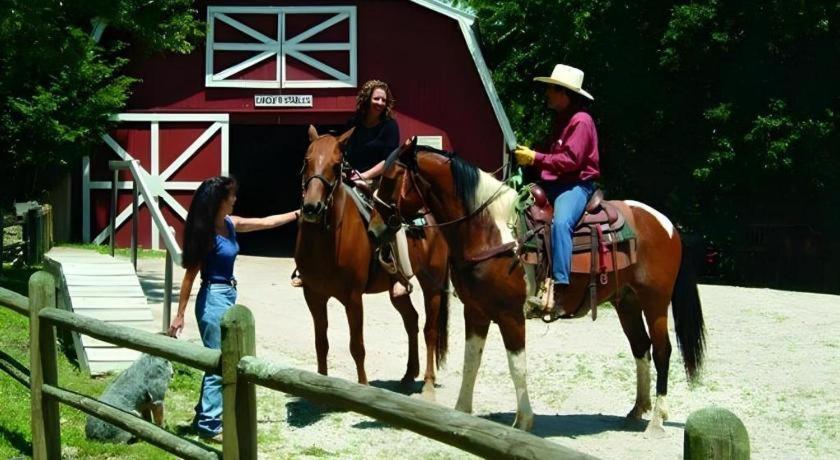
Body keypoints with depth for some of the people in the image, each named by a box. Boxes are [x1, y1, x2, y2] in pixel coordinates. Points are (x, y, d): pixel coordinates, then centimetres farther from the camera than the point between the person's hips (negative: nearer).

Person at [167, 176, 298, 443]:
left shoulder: (231, 224, 5)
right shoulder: (206, 233, -17)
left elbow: (267, 222, 20)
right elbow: (190, 275, -15)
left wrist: (298, 213, 21)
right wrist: (180, 314, -15)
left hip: (228, 296, 9)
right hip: (214, 299, -9)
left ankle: (205, 417, 26)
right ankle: (209, 426, 3)